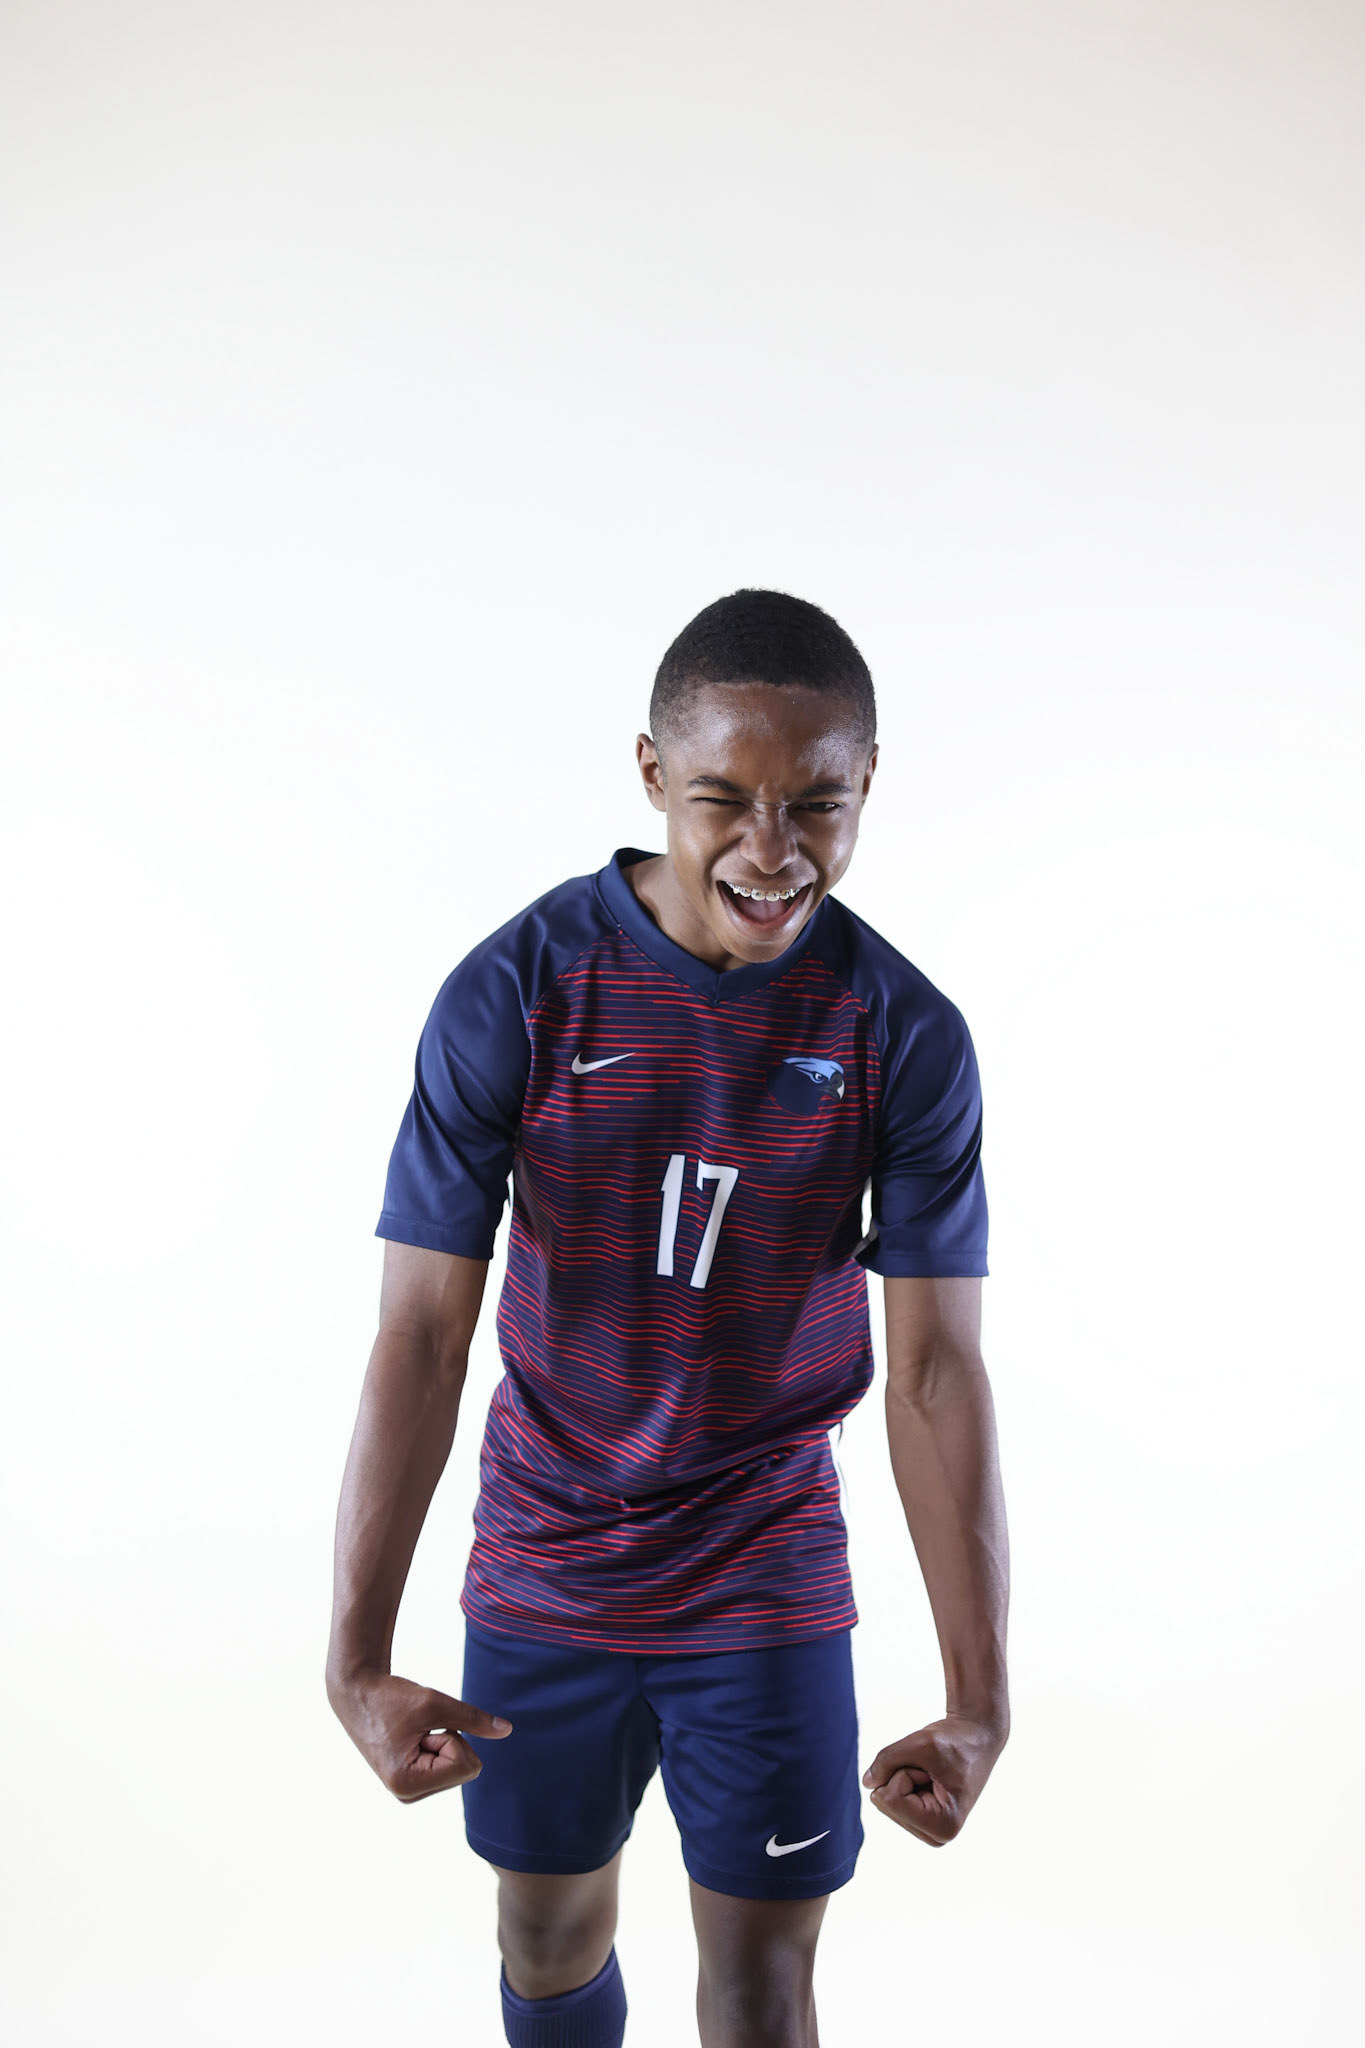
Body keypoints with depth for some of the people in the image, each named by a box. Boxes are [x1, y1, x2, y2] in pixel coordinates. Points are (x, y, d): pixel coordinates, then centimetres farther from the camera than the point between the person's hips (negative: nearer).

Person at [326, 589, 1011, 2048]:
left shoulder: (906, 1036, -14)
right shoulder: (512, 995, -17)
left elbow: (937, 1368, -12)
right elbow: (420, 1335, -16)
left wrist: (979, 1698, -16)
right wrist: (356, 1661, -20)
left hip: (768, 1583, 0)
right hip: (542, 1575, 1)